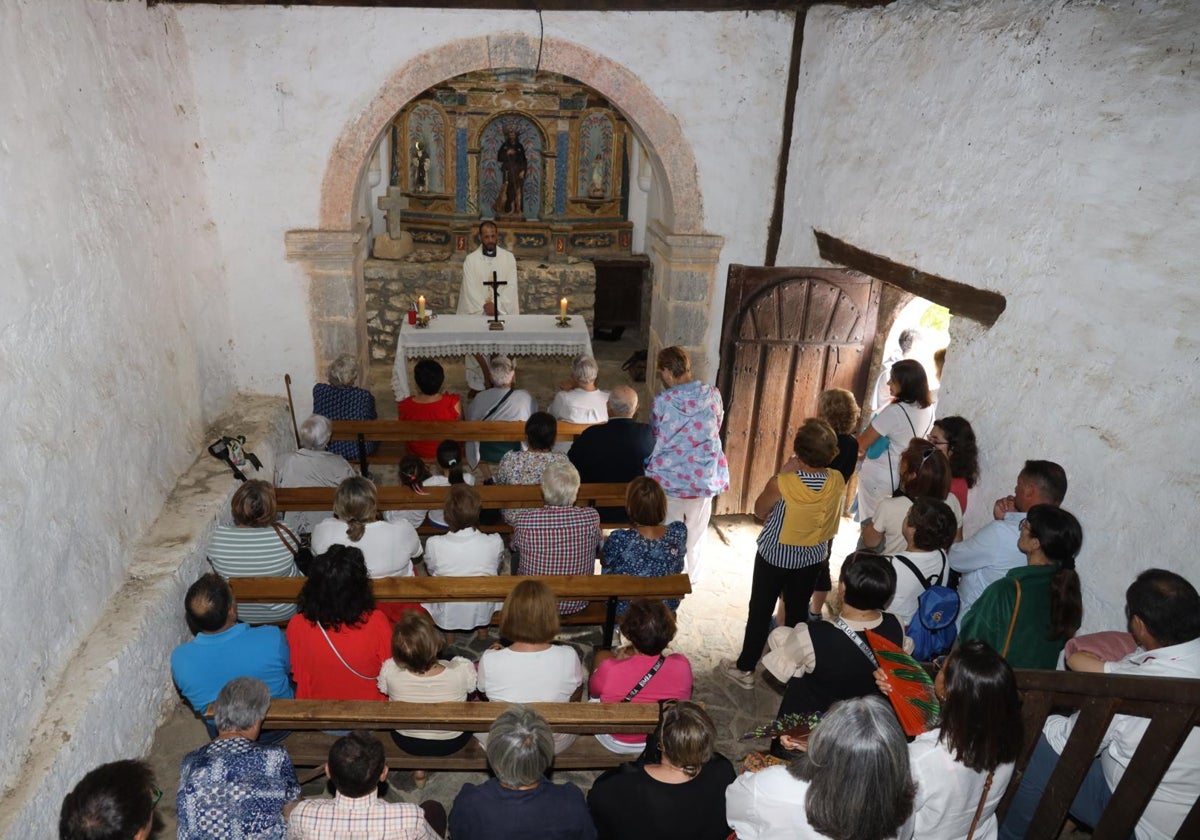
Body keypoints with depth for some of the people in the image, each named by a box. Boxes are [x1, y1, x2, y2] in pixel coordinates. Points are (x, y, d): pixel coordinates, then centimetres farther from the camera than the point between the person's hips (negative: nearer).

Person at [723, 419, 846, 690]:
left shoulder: (782, 483, -30)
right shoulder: (838, 481, -16)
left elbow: (759, 511, -9)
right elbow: (833, 523, 3)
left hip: (775, 555, -4)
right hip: (812, 557, 4)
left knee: (760, 610, 12)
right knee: (798, 610, 21)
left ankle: (745, 668, 25)